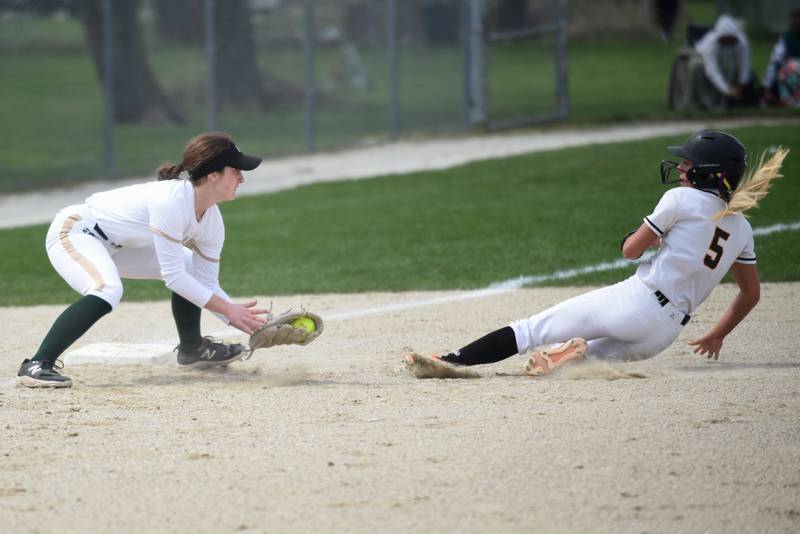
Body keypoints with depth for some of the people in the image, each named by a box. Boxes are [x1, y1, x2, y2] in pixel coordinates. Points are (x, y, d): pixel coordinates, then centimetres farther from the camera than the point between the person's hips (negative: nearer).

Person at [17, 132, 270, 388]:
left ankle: (191, 347, 29)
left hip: (115, 246, 10)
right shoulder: (171, 201, -31)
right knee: (107, 290, -37)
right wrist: (227, 309, -26)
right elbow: (173, 277, -29)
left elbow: (208, 285, 4)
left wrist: (239, 317, -10)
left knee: (191, 266, 12)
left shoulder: (211, 219, -4)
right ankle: (37, 365, -36)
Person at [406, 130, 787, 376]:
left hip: (634, 302, -6)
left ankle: (453, 360, -10)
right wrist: (717, 336, 33)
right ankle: (578, 355, -16)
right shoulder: (740, 228, 14)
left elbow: (630, 250, -2)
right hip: (664, 333, 6)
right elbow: (751, 293, 22)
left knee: (531, 329, -2)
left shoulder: (681, 199, -4)